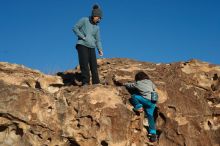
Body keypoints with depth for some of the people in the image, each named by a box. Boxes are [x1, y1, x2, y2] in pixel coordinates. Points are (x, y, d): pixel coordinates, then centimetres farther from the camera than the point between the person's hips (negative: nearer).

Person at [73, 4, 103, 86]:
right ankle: (85, 82, -22)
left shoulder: (97, 28, 16)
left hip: (91, 48, 5)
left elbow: (98, 41, 14)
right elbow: (75, 28, -2)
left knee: (94, 65, -6)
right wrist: (82, 37, -11)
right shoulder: (84, 20, 2)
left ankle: (96, 83, -8)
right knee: (84, 63, -17)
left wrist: (100, 50, -2)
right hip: (82, 45, -5)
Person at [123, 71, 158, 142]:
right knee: (150, 115, 9)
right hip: (153, 101, 6)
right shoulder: (150, 82, 16)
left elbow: (130, 85, 19)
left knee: (133, 96, 4)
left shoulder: (137, 83, 5)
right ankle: (153, 133, 6)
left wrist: (124, 84, 37)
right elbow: (154, 88, 30)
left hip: (146, 100, -6)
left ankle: (139, 107, -12)